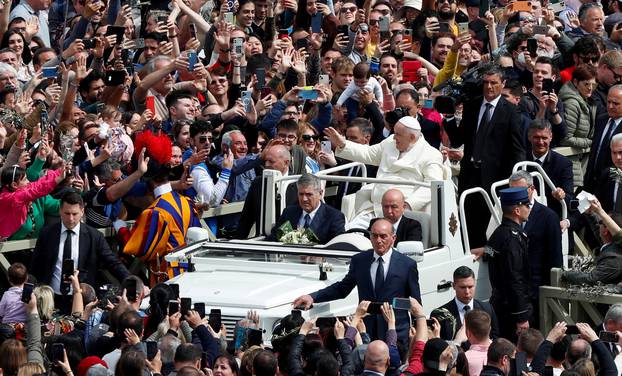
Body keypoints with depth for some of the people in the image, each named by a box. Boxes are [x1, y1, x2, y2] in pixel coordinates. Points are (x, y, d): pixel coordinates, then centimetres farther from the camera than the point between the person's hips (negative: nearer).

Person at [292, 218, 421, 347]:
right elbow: (342, 288, 16)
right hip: (365, 333, 2)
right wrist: (313, 297, 4)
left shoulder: (407, 265, 0)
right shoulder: (359, 261, 7)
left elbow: (416, 302, 5)